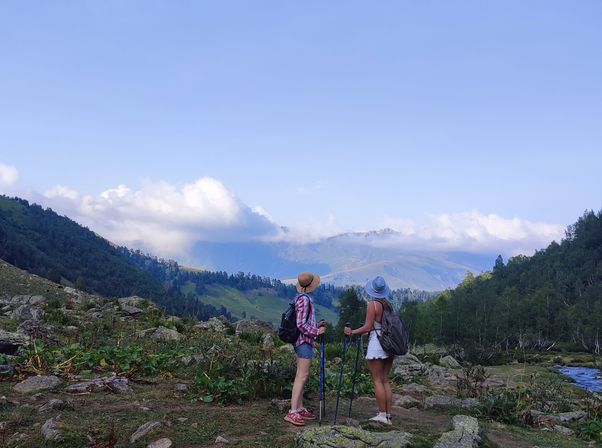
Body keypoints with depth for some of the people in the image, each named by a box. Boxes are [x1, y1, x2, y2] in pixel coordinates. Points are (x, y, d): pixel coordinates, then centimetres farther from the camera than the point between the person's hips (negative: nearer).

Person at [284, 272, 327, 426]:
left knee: (301, 376, 11)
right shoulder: (304, 299, -15)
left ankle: (299, 409, 16)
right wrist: (317, 332, -13)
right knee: (302, 376, -12)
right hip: (305, 340, -10)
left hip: (303, 341, 10)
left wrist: (316, 325, 14)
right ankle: (292, 412, -14)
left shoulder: (302, 298, 14)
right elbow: (301, 324, -20)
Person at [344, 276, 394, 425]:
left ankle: (382, 414, 0)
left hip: (376, 344, -7)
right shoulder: (388, 304, 10)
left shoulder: (373, 304, -11)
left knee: (377, 380, -1)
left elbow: (367, 327, -15)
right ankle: (388, 416, 12)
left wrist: (352, 332, -3)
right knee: (385, 380, 11)